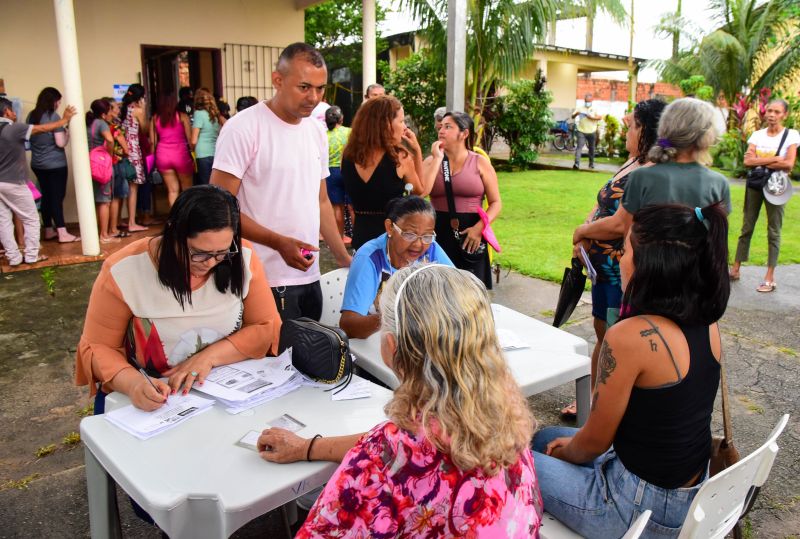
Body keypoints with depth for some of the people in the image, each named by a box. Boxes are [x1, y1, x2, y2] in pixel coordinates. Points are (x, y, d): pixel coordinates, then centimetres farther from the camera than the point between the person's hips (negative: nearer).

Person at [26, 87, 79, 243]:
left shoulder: (31, 116, 7)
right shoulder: (54, 116, -13)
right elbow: (60, 143, -15)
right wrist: (67, 133, 1)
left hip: (37, 164, 6)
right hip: (55, 164, -6)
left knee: (46, 196, 12)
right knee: (57, 197, -4)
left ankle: (49, 230, 19)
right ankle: (62, 233, -5)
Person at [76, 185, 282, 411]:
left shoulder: (243, 259, -9)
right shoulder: (122, 272, -13)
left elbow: (267, 328, -3)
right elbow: (97, 348, -5)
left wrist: (210, 356, -17)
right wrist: (133, 384, -24)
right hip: (144, 402, 0)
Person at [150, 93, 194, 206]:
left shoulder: (155, 118, 5)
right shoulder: (182, 116, -3)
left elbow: (153, 141, 6)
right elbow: (190, 138, -5)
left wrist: (153, 156, 15)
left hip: (162, 155, 3)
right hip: (180, 154, -3)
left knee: (172, 190, 7)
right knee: (187, 189, 8)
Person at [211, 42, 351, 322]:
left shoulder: (317, 131, 11)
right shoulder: (243, 128, -11)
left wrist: (344, 258, 11)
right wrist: (279, 242, -22)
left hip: (310, 276, 7)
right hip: (266, 280, -6)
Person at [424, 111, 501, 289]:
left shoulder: (480, 163, 2)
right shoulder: (431, 161, 7)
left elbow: (496, 203, 1)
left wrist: (479, 228, -14)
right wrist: (437, 158, -7)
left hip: (470, 235, -1)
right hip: (438, 233, 1)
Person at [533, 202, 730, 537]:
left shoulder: (631, 336, -29)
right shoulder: (707, 324, -5)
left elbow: (595, 442, -16)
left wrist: (565, 452, 6)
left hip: (641, 509, -8)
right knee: (545, 437, 24)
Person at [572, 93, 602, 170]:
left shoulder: (594, 109, 6)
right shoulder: (580, 109, 5)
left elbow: (600, 117, -7)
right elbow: (572, 117, -4)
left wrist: (591, 117, -21)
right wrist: (576, 113, -25)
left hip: (592, 132, 2)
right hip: (581, 131, -2)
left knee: (591, 149, 12)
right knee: (579, 147, -16)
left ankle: (591, 163, 27)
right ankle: (577, 163, -26)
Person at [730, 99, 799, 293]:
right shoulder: (757, 134, 4)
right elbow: (747, 161, -10)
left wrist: (759, 161, -13)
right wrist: (775, 159, -16)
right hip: (755, 184, 3)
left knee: (773, 232, 1)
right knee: (746, 228, 8)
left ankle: (770, 277, 5)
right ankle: (735, 270, 15)